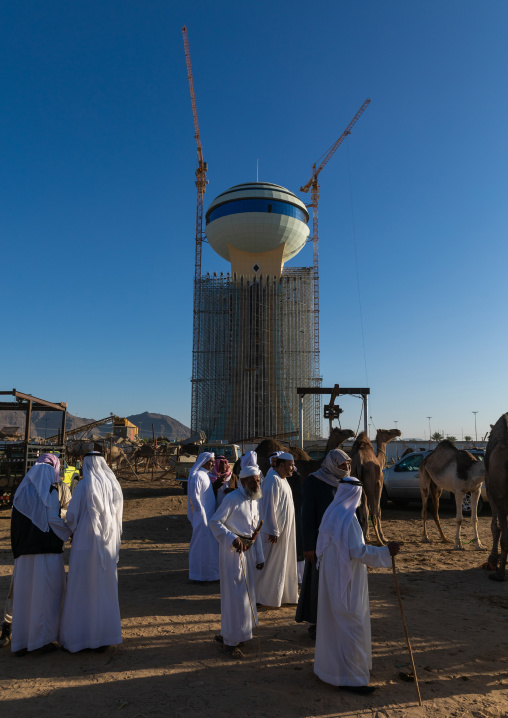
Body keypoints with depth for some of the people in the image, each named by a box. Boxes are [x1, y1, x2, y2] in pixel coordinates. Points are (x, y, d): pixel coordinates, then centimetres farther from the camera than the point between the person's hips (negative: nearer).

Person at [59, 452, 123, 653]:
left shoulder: (84, 485, -10)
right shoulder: (113, 485, 3)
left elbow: (72, 515, -9)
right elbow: (117, 516, 6)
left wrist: (71, 530, 13)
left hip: (85, 542, -4)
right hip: (108, 544, 4)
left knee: (80, 592, 9)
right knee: (105, 590, 14)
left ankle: (77, 639, 17)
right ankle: (104, 637, 19)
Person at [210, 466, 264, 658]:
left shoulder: (254, 501, 11)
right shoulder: (232, 498, -15)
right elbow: (215, 522, -18)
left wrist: (259, 557, 14)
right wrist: (233, 539, -27)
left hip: (249, 550, 9)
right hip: (232, 550, -8)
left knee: (246, 593, 15)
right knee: (236, 595, -3)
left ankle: (226, 634, 32)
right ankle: (230, 642, 13)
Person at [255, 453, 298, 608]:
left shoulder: (283, 481, 11)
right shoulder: (273, 481, -19)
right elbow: (269, 507, -23)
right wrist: (273, 531, -24)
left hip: (285, 530, 10)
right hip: (275, 531, -10)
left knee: (283, 563, 17)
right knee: (272, 565, 1)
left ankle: (284, 594, 29)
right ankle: (267, 598, 14)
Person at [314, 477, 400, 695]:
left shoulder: (331, 512, 5)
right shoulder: (347, 517, -24)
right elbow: (357, 550, -25)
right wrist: (386, 551, -22)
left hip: (331, 575, 10)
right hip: (346, 579, -10)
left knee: (333, 620, 21)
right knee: (351, 624, 0)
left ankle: (330, 664, 36)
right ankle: (350, 678, 9)